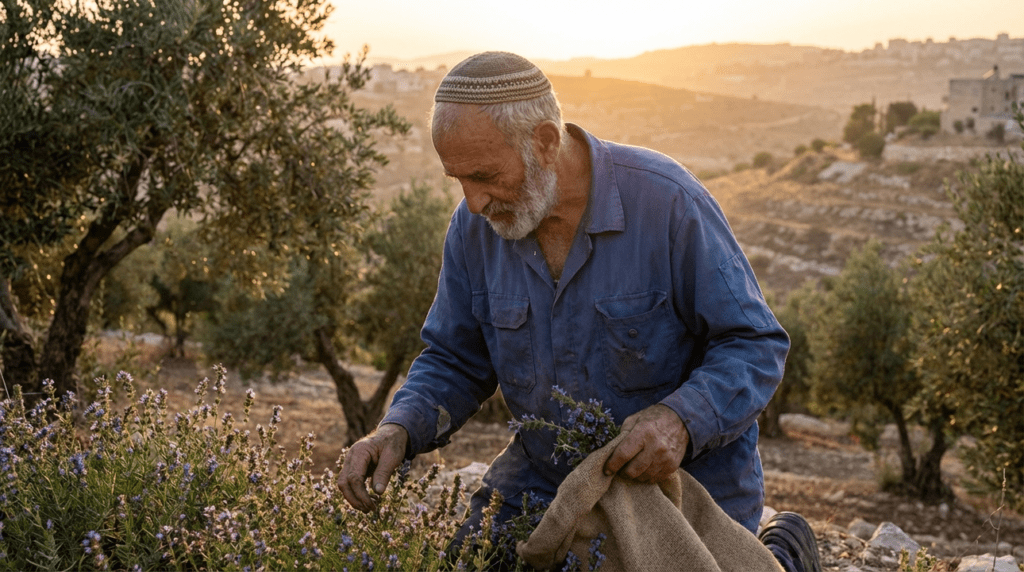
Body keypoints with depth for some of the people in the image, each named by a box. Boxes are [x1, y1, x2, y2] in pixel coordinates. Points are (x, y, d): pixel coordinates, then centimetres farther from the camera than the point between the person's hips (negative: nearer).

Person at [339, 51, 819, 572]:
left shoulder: (667, 201, -22)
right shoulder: (475, 225, -8)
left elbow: (756, 345, -18)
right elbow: (454, 361, 4)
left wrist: (681, 421, -37)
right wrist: (398, 430, -17)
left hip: (688, 475, -4)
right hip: (543, 477, 4)